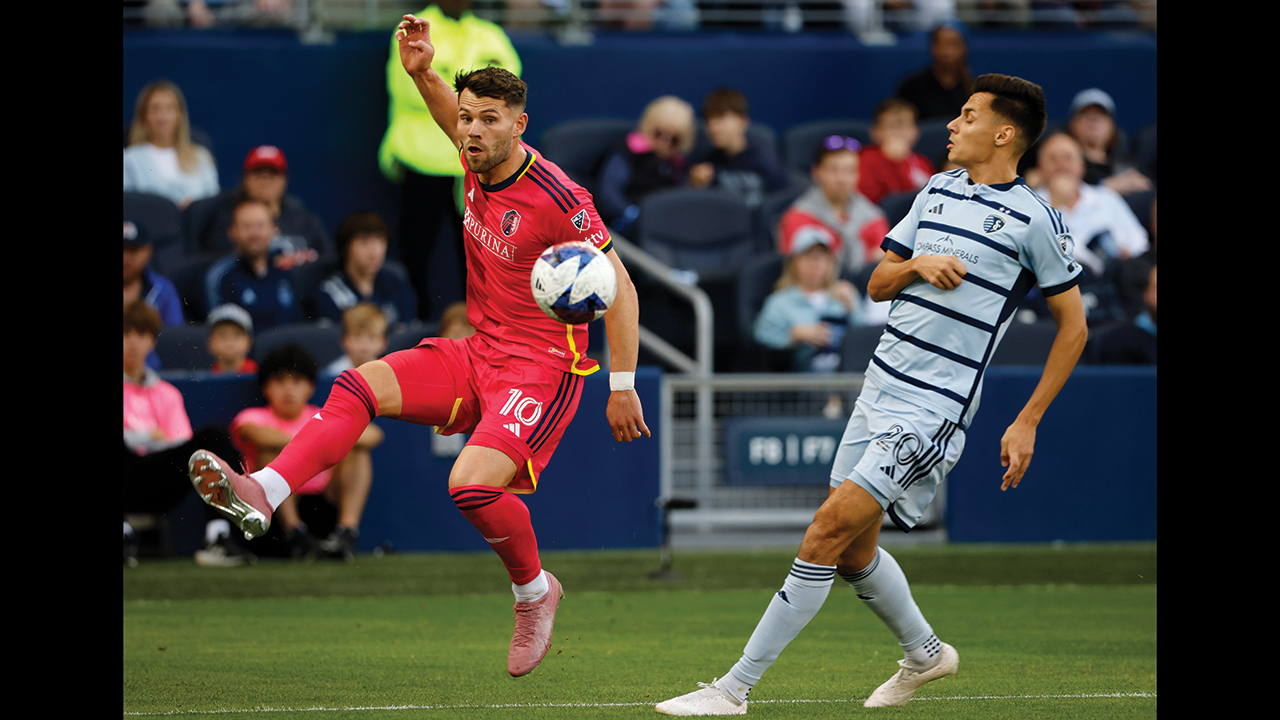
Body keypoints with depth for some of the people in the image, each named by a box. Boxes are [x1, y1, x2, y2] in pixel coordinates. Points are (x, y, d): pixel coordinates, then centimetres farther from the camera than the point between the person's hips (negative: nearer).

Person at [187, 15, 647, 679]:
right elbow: (450, 108, 22)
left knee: (472, 483, -26)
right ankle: (264, 493, -18)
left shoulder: (557, 199, -20)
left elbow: (619, 289, -16)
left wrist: (623, 388, -17)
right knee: (357, 386, -7)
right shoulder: (479, 163, 1)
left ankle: (534, 591, 0)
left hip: (543, 369, -8)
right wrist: (422, 73, 0)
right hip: (477, 353, 8)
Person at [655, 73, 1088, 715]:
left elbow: (1073, 327, 0)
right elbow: (877, 285, 18)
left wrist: (1027, 423, -3)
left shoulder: (1035, 220, -6)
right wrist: (916, 264, -6)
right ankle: (923, 653, 39)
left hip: (934, 410, -7)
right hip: (880, 390, 7)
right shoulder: (936, 191, 13)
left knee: (828, 533, -15)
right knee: (853, 553, 13)